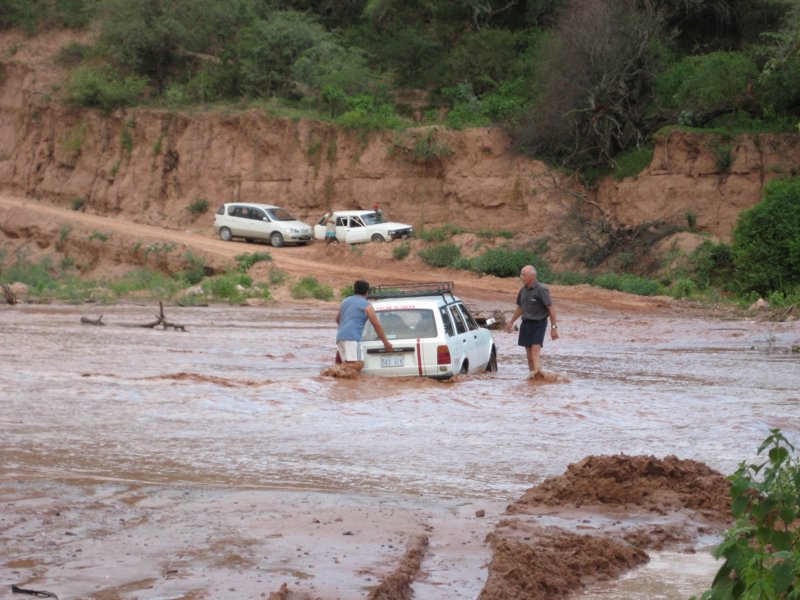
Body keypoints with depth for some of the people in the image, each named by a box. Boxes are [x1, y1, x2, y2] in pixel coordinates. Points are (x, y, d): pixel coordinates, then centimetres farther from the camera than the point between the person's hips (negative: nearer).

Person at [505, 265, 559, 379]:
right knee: (529, 352, 6)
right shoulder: (523, 290, 8)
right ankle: (532, 373, 12)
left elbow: (550, 308, -14)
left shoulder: (542, 289, -13)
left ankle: (537, 370, -31)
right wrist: (511, 322, 29)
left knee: (535, 349, -20)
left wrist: (554, 327, -18)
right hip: (526, 323, 7)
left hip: (538, 323, -7)